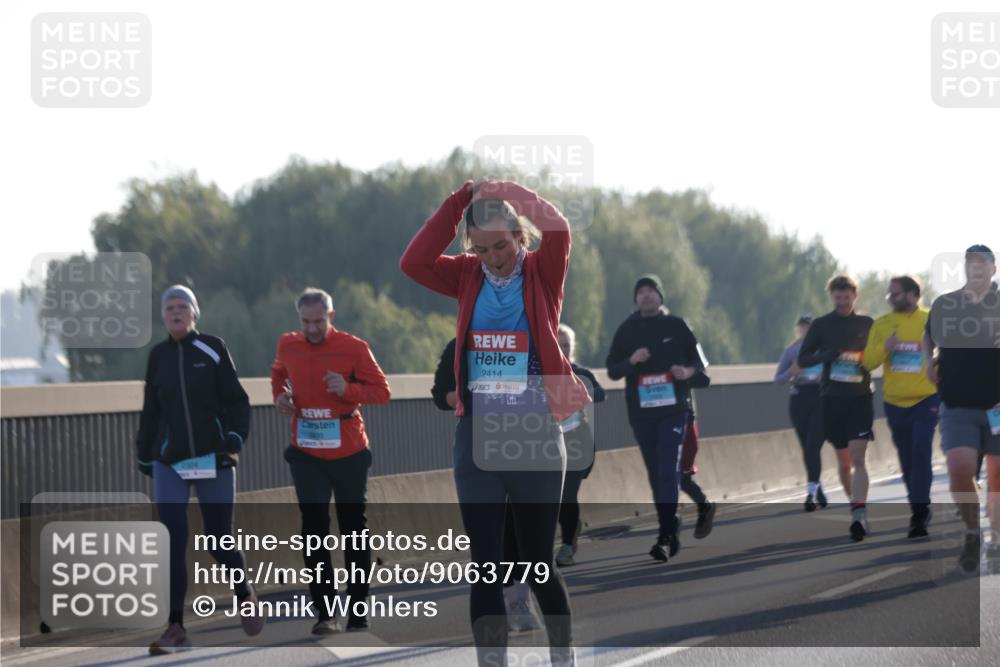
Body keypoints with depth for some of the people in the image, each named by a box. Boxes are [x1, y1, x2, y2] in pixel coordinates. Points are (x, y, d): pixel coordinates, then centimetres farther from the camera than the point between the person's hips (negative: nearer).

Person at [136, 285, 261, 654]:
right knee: (172, 543, -8)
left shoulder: (213, 349, -1)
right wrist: (145, 455, 16)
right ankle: (176, 629, -6)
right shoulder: (158, 356, 8)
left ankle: (245, 596, 32)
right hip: (170, 463, 2)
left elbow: (236, 400, -2)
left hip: (213, 459, -2)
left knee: (219, 540, 2)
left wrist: (235, 436, -15)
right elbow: (151, 411, 16)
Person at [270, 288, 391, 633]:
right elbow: (278, 373, 24)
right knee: (314, 527, -8)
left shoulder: (353, 348, -8)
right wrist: (280, 395, 3)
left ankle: (358, 605, 20)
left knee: (353, 527, 8)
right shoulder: (288, 345, 2)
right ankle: (325, 611, -8)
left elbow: (381, 390, -6)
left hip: (348, 451, -2)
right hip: (306, 452, 2)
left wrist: (348, 390, -23)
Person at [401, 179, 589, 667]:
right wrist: (460, 200, -14)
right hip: (477, 438, 2)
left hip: (535, 437, -2)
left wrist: (509, 193, -14)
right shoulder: (468, 277, 5)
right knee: (485, 567, 1)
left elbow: (558, 229, -22)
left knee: (538, 564, 7)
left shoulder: (543, 274, -2)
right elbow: (414, 263, -12)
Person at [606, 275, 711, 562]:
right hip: (641, 412, 3)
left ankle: (666, 536, -19)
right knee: (656, 474, 7)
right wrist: (631, 360, -12)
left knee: (668, 470, -15)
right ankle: (670, 531, 17)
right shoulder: (627, 330, 9)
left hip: (673, 409, -3)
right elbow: (612, 370, 8)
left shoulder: (676, 326, 6)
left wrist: (689, 371, -12)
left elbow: (699, 360, 11)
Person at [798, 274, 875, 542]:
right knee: (843, 459, 11)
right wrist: (827, 355, -13)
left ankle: (859, 516, -24)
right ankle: (855, 505, 29)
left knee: (858, 458, -15)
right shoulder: (821, 325, 5)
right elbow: (802, 360, 5)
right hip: (832, 399, 2)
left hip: (861, 399, -2)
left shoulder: (867, 324, 6)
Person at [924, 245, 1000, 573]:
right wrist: (929, 362, 6)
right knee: (959, 469, -17)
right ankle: (972, 531, 6)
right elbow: (928, 335, 24)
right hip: (957, 406, 0)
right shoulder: (944, 305, 5)